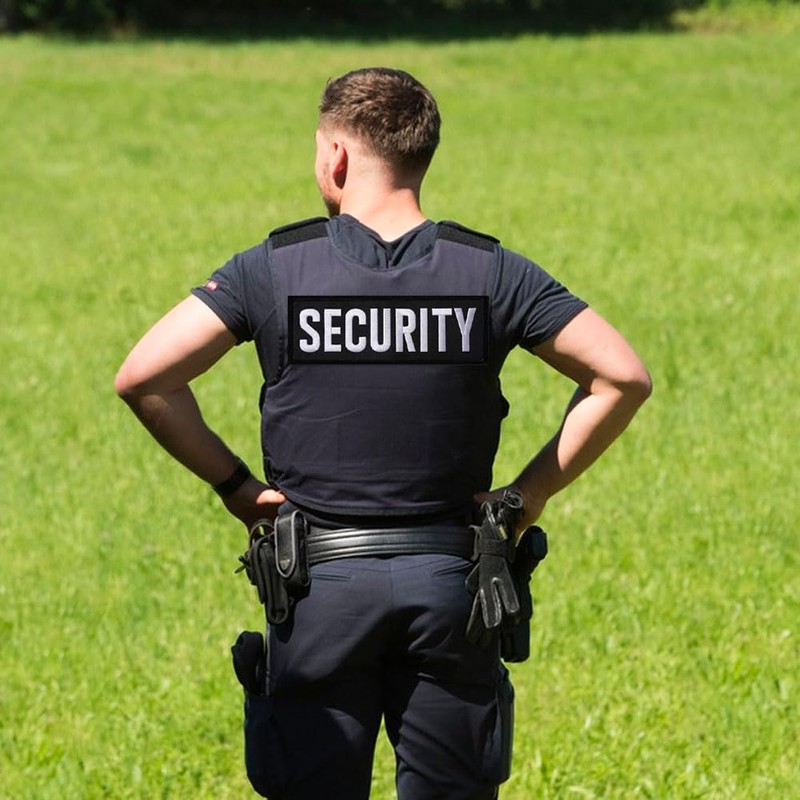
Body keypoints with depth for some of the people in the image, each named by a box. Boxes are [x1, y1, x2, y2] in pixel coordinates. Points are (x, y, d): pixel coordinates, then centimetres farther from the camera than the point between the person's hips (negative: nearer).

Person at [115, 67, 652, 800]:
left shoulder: (275, 268, -3)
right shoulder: (490, 272, 0)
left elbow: (144, 378, -9)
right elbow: (622, 377, -3)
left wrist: (231, 480, 2)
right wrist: (533, 490, 3)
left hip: (322, 581, -1)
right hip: (449, 577, 1)